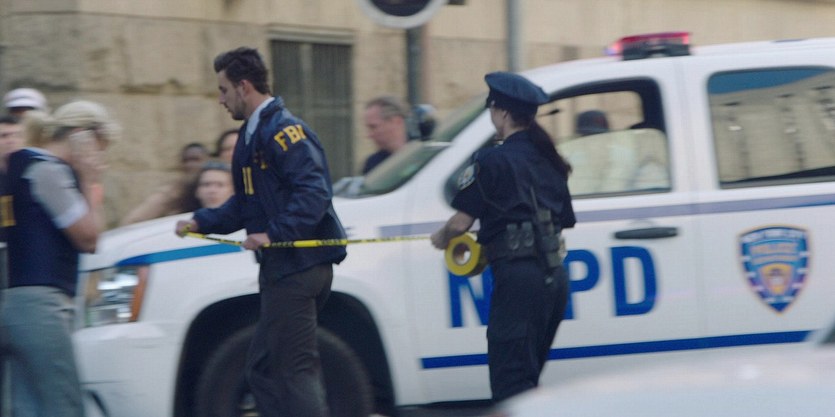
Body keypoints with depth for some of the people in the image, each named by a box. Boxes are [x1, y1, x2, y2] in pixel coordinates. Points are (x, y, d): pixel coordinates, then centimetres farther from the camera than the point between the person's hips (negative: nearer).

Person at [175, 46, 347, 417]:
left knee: (294, 370, -10)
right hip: (281, 268, 11)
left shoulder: (283, 130, -14)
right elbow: (245, 203, 26)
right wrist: (201, 222, 15)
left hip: (298, 265, -11)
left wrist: (274, 234, -28)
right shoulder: (252, 134, 18)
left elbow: (314, 193, -24)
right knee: (263, 369, 12)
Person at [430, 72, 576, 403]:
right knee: (527, 378, 18)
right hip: (556, 276, 8)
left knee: (510, 379, -9)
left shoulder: (493, 161, -7)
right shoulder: (548, 161, 17)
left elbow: (461, 222, -10)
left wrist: (442, 238, 13)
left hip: (517, 276, -8)